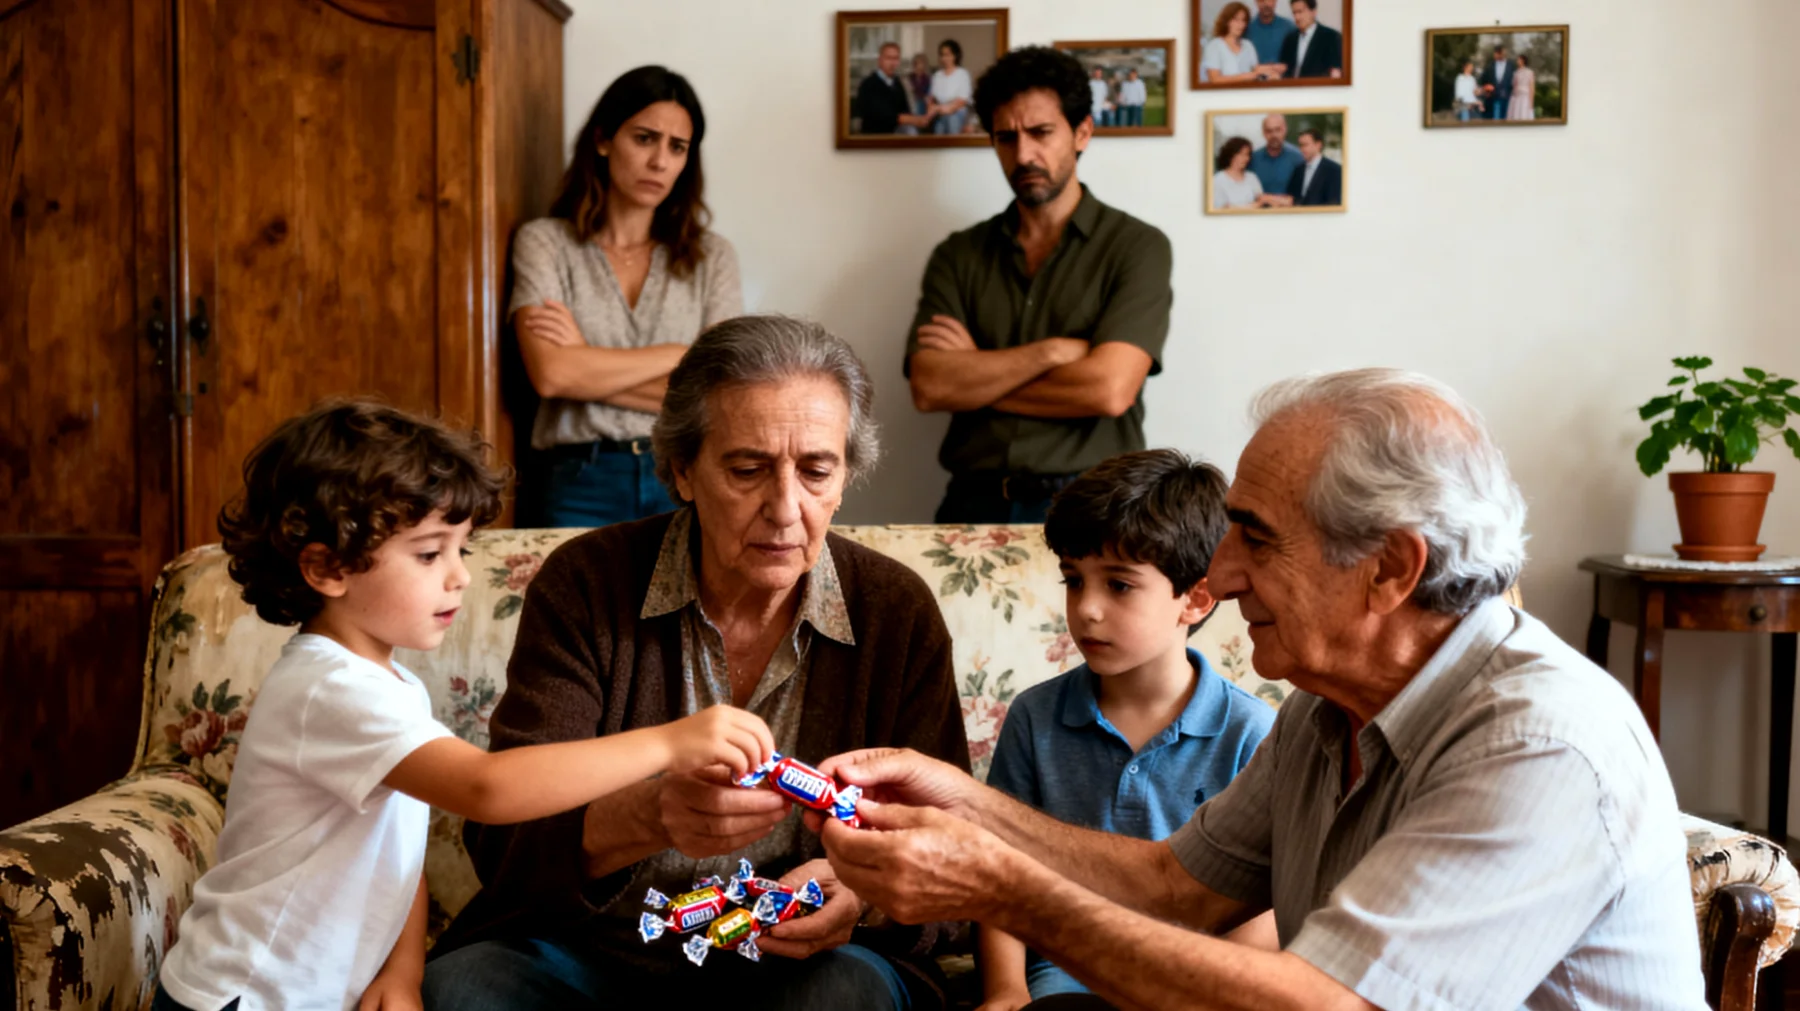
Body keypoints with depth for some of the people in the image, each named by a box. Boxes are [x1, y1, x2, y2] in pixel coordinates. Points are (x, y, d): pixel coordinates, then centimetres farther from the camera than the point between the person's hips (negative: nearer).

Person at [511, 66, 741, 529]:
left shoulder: (711, 255, 10)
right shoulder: (545, 242, 6)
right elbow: (551, 373, -9)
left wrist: (592, 369, -5)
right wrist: (681, 355, -3)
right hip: (580, 489, -1)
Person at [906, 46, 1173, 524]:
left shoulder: (1138, 247, 4)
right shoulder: (958, 256, 13)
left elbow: (1109, 389, -9)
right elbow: (928, 387, -1)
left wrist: (977, 373, 1)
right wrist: (1053, 351, -7)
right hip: (975, 502, 2)